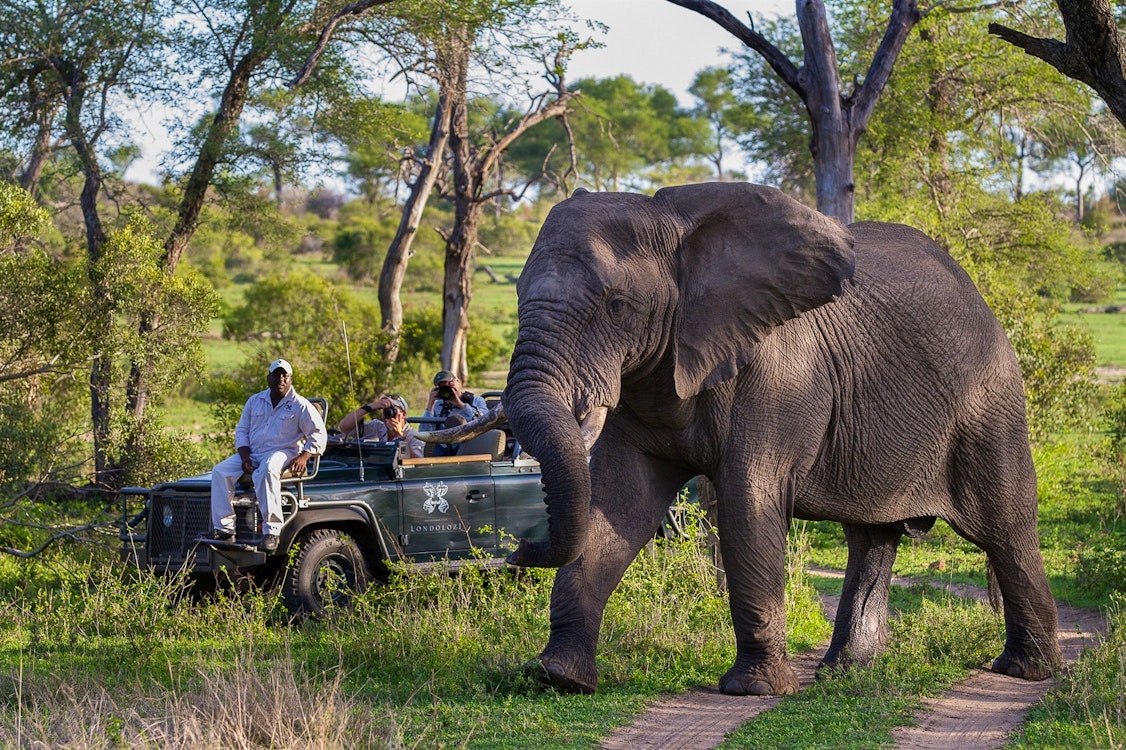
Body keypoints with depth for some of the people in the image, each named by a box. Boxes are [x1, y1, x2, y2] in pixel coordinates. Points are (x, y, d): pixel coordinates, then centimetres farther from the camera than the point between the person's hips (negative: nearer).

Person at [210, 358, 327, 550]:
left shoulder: (300, 405, 0)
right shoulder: (255, 401, 13)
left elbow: (318, 434, -1)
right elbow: (241, 430, 16)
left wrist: (304, 457, -17)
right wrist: (245, 457, -2)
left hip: (283, 453, -5)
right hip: (252, 453, 5)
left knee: (266, 471, -41)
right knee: (220, 472, -19)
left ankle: (272, 530, -42)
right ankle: (224, 529, -21)